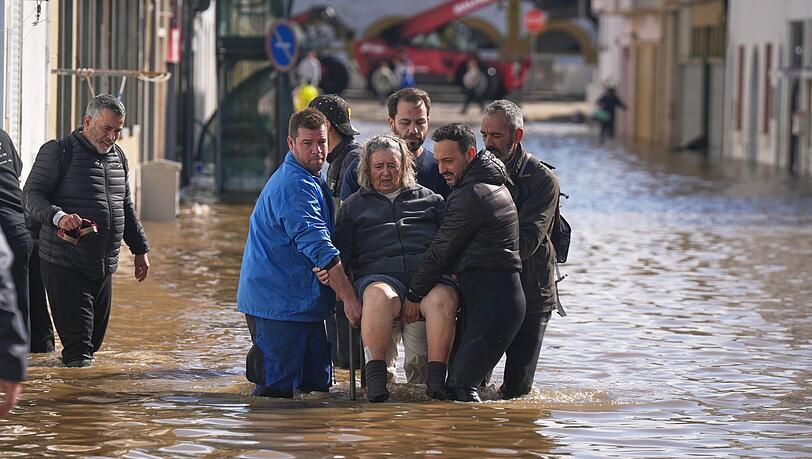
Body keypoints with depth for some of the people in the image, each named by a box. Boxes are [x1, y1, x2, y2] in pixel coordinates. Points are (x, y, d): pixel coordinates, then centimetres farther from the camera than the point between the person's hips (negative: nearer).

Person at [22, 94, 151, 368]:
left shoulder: (117, 157, 16)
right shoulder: (59, 151, -7)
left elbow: (126, 208, 26)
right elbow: (31, 195, -12)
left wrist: (140, 249, 23)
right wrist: (58, 216, -30)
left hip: (105, 266, 7)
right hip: (65, 265, -7)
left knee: (96, 333, 10)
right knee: (75, 333, -11)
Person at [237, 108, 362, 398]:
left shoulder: (312, 183, 16)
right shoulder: (295, 186, -17)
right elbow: (317, 246, -23)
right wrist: (348, 297, -25)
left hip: (304, 302, 10)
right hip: (279, 304, -10)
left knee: (317, 384, 9)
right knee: (277, 388, -10)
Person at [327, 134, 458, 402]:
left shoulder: (430, 199, 28)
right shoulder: (354, 206, 27)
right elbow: (341, 250, 18)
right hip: (380, 275, -1)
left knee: (443, 298, -36)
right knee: (380, 296, -39)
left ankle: (436, 377, -38)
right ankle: (375, 376, -40)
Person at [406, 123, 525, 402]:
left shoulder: (471, 195, -14)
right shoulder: (493, 183, 19)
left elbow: (441, 251, -9)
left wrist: (413, 296, 1)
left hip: (492, 298, -11)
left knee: (460, 384, -16)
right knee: (459, 381, 9)